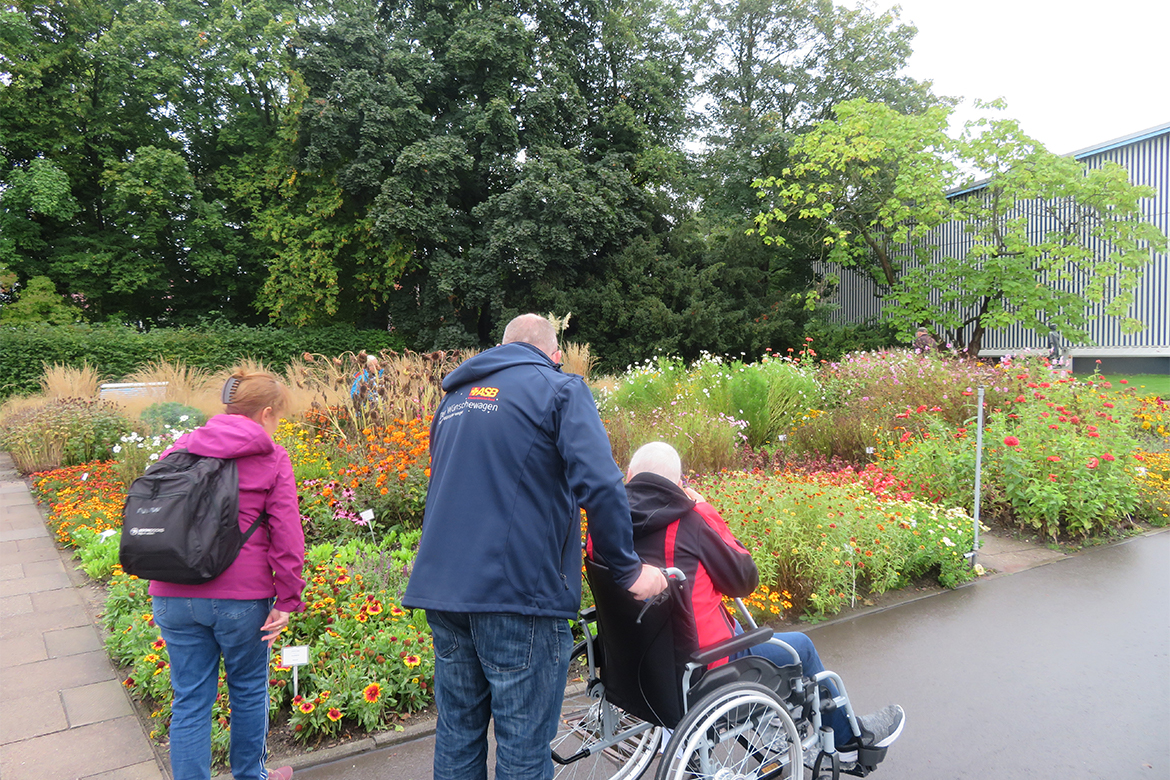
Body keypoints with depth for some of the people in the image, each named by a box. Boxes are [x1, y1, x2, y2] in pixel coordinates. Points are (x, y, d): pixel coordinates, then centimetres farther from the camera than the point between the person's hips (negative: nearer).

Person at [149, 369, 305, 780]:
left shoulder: (180, 448, 8)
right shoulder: (272, 459, -5)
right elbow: (286, 535, -9)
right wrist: (288, 600, -3)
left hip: (174, 596, 3)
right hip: (241, 597, -3)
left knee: (190, 699, 13)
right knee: (249, 690, 18)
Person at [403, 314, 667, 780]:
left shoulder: (455, 397, 18)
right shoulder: (561, 390, -3)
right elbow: (599, 485, -17)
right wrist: (629, 569, -7)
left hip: (440, 586, 7)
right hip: (518, 591, -6)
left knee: (457, 732, 18)